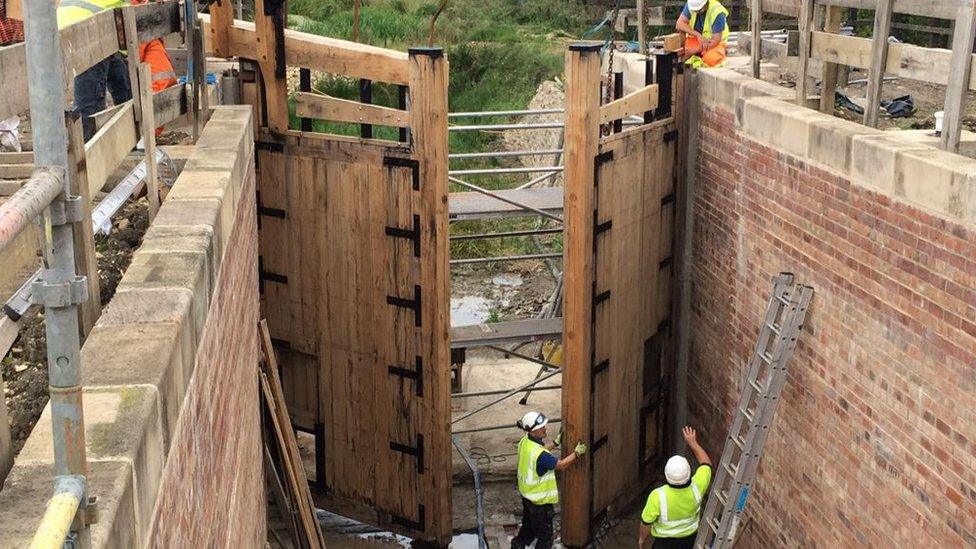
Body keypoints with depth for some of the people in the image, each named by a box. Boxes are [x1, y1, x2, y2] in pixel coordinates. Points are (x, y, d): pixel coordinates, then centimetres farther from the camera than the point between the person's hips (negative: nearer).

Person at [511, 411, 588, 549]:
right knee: (545, 537, 12)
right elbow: (561, 465, -21)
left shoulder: (525, 442, -8)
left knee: (528, 525, 32)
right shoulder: (539, 455, -35)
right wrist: (577, 453, -12)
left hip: (526, 494, 9)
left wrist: (555, 444, 12)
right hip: (540, 500, -9)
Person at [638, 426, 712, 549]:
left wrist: (641, 539, 0)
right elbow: (706, 463, -8)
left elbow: (646, 522, -20)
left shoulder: (657, 496, -37)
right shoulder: (696, 488, -30)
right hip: (690, 538, 3)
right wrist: (692, 442, 1)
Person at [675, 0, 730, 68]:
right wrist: (698, 35, -31)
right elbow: (679, 24, -19)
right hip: (695, 39, 4)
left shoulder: (717, 12, -25)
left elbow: (715, 41, -24)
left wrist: (695, 50, -30)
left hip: (713, 43, -4)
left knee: (711, 58, -34)